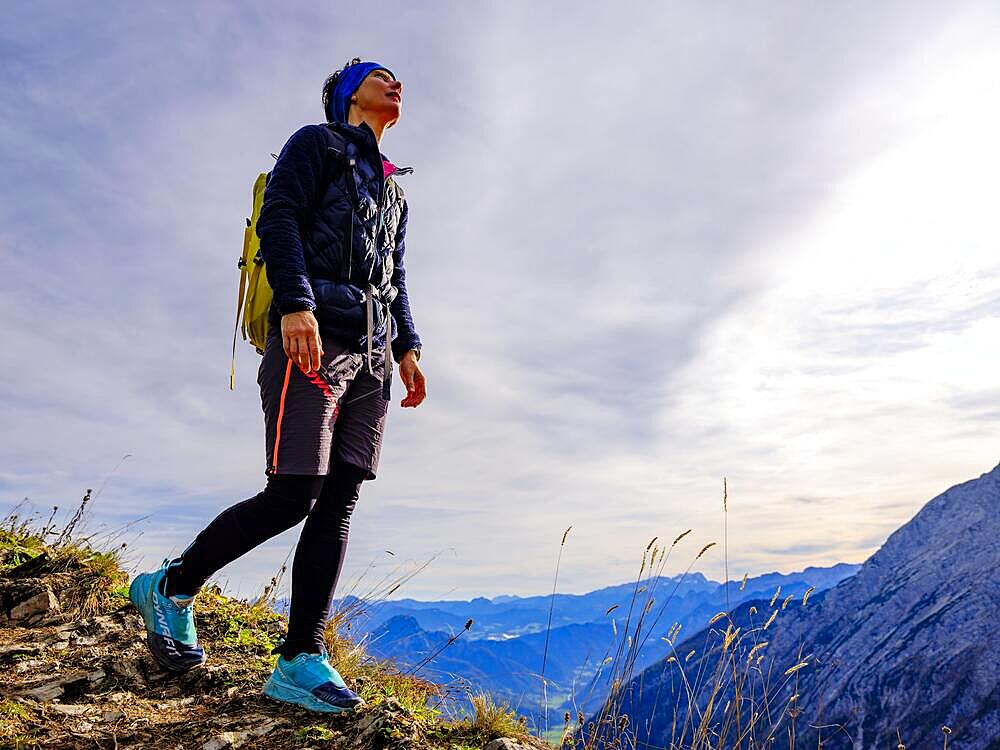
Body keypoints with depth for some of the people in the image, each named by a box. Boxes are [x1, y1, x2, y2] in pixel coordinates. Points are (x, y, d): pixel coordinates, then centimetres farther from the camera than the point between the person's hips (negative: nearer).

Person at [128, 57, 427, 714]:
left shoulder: (393, 188, 31)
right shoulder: (316, 143, 11)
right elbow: (278, 219, -5)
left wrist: (408, 347, 12)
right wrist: (295, 303, -20)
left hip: (373, 355, 7)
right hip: (313, 337, -7)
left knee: (339, 502, -3)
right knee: (293, 496, -13)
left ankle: (301, 660, 0)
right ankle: (170, 588, 10)